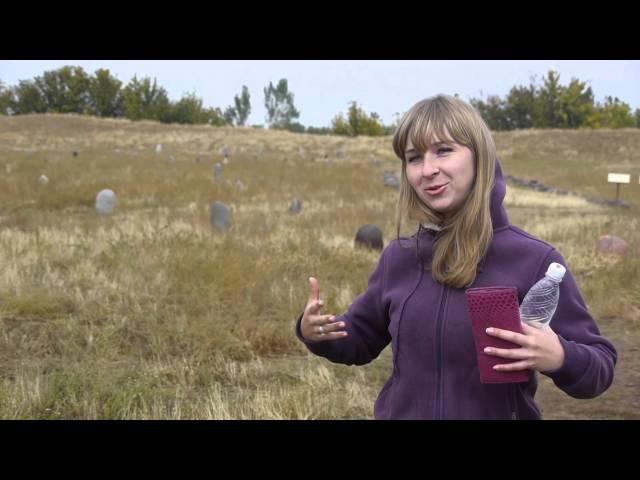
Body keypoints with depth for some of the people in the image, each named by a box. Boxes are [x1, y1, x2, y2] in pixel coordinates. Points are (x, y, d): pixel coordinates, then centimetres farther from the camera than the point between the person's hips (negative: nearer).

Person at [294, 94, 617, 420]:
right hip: (402, 412, 3)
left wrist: (559, 357, -31)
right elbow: (359, 339, 11)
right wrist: (314, 331, -9)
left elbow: (600, 368, -11)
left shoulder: (534, 260, -16)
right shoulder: (398, 258, -5)